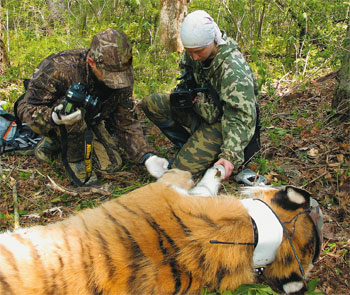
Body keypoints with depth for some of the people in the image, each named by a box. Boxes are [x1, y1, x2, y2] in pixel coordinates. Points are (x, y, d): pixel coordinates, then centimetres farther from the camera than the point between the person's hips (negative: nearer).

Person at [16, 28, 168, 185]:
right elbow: (25, 108, -29)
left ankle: (56, 142, 12)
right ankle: (74, 158, -11)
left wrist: (147, 157, -26)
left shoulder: (121, 78, -21)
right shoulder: (60, 68, -35)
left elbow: (127, 123, -13)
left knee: (111, 164, -5)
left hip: (87, 121, 5)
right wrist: (54, 118, -50)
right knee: (75, 106, -36)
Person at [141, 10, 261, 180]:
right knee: (150, 103, -6)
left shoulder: (233, 70, -32)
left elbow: (242, 118, -35)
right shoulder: (194, 51, -9)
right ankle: (189, 146, 1)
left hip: (221, 120, -8)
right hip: (202, 109, 8)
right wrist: (184, 90, -4)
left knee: (182, 169, -20)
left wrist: (230, 155, -45)